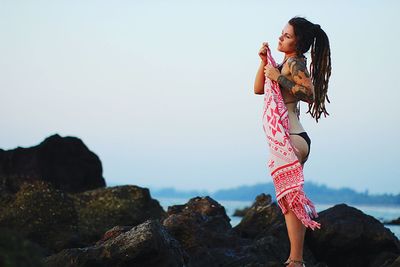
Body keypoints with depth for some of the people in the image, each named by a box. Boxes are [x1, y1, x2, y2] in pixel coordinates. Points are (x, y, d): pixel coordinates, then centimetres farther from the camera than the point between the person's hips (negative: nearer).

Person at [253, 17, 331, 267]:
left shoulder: (295, 63, -9)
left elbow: (310, 93, -22)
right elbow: (259, 89, 17)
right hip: (290, 140, 10)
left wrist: (278, 78, -20)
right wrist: (264, 62, 7)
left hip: (292, 140, -10)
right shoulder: (285, 64, 18)